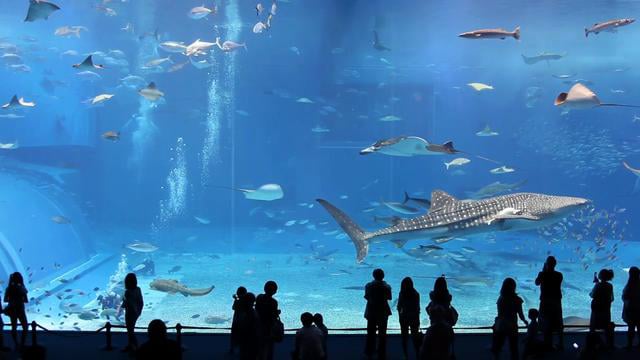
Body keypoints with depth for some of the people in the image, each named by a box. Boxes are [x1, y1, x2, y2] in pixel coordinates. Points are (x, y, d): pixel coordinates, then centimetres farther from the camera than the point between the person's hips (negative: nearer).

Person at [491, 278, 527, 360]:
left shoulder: (500, 298, -3)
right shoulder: (516, 299, -10)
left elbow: (500, 314, 3)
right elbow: (520, 315, -7)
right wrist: (525, 321, 13)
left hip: (500, 326, 2)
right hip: (512, 327, -2)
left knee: (497, 347, 13)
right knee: (513, 348, 10)